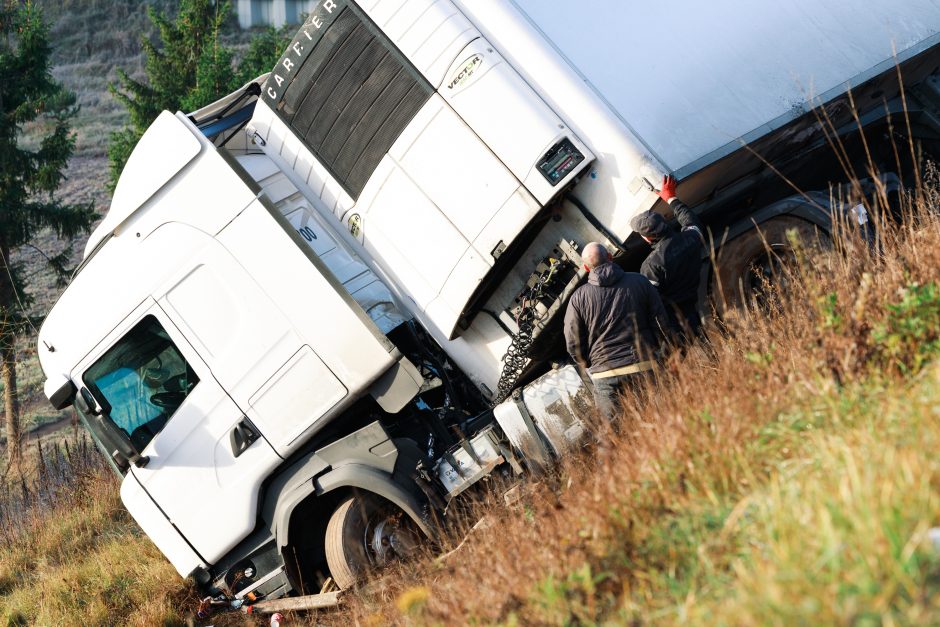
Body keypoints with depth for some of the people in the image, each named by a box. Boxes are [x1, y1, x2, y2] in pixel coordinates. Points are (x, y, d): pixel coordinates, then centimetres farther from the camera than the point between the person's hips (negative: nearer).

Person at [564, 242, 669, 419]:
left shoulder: (578, 298, 0)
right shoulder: (639, 281, 2)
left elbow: (574, 344, 1)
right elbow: (661, 320, 3)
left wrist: (589, 365, 17)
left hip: (605, 376, -1)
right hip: (643, 368, 1)